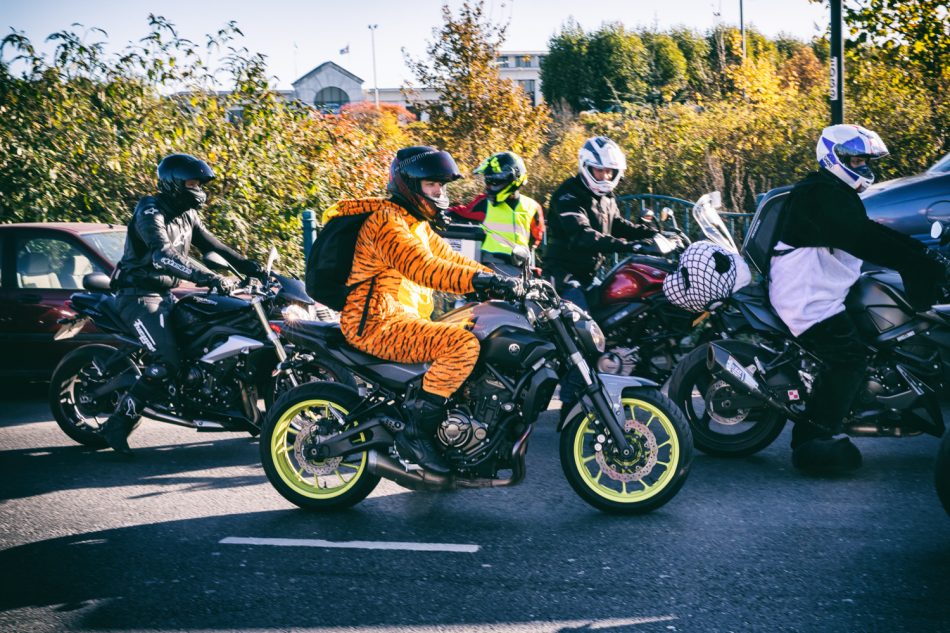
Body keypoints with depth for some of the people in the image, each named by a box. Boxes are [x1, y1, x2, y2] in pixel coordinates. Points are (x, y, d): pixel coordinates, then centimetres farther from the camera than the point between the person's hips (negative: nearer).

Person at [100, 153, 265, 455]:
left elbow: (212, 245, 12)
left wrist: (250, 266, -2)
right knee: (165, 362, -23)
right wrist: (207, 277, -44)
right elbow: (162, 255, -34)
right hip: (138, 297, -9)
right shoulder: (150, 212, -18)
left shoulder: (186, 214, 10)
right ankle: (117, 424, -15)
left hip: (165, 294, 9)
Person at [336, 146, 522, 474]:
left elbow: (448, 257, 19)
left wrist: (498, 279, 5)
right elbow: (422, 268, -28)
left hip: (404, 319, 11)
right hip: (377, 323, -11)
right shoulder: (387, 221, -14)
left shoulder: (417, 223, 20)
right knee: (463, 343, -25)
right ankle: (416, 432, -22)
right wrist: (483, 281, -35)